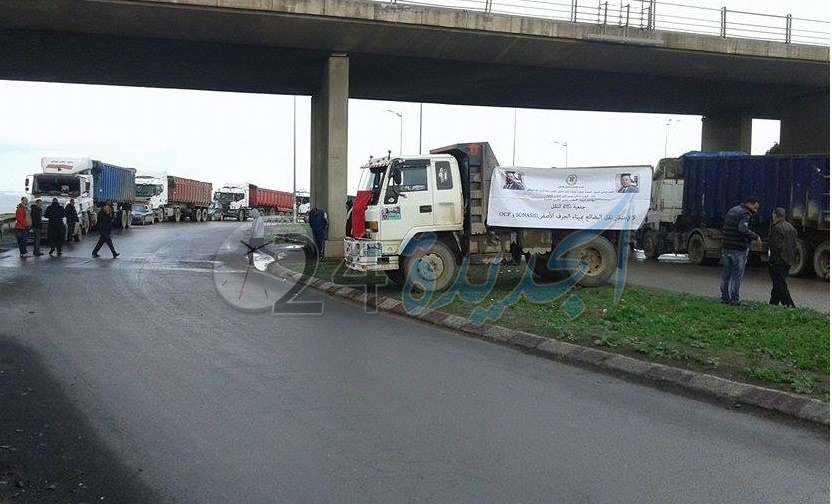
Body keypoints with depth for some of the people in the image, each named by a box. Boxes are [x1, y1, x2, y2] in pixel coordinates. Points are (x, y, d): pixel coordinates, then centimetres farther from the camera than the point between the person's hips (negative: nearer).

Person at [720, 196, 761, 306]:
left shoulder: (731, 211, 17)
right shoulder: (745, 214, -11)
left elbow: (724, 228, 22)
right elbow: (742, 229, -29)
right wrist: (755, 237, -22)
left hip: (726, 247, 8)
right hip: (738, 250, -8)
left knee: (726, 274, 12)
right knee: (737, 275, -2)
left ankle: (725, 297, 14)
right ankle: (734, 299, -2)